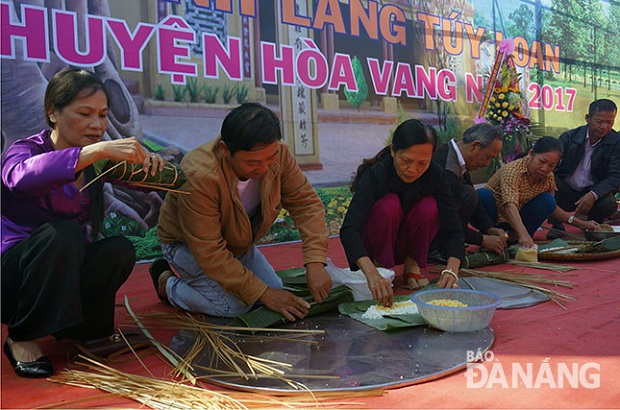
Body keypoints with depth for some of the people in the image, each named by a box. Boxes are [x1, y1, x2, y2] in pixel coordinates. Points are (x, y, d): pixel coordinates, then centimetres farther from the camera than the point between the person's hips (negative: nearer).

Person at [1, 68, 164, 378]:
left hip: (67, 274, 5)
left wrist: (152, 165, -23)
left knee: (120, 249, -22)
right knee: (63, 233, -33)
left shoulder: (96, 158, 2)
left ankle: (72, 328, -1)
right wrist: (98, 150, -51)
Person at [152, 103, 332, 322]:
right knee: (234, 305, -19)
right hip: (188, 244, -5)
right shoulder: (199, 177, -40)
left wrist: (315, 262, -33)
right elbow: (209, 251, -35)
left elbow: (306, 202, -20)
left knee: (276, 293, 2)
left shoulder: (278, 154, -24)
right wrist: (262, 293, -32)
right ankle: (167, 283, 6)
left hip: (237, 242, 6)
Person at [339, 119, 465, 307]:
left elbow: (454, 229, -20)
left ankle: (412, 266, -5)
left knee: (429, 207, -26)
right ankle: (380, 268, -12)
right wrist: (372, 274, -55)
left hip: (403, 247, 3)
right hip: (372, 249, -3)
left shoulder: (434, 175, -17)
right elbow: (348, 230, -40)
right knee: (389, 205, -32)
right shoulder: (375, 175, -28)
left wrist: (451, 270, -39)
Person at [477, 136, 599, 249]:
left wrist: (580, 223, 6)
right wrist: (523, 234, -56)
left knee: (548, 201, -16)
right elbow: (510, 205, -42)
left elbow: (551, 207, 13)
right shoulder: (513, 170, -27)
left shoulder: (548, 178, -5)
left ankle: (513, 236, -7)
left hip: (515, 220, 6)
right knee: (483, 195, -35)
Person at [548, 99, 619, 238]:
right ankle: (557, 225, -9)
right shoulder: (569, 137, -5)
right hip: (565, 192, 0)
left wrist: (593, 194, -30)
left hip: (593, 192, 0)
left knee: (609, 204, -32)